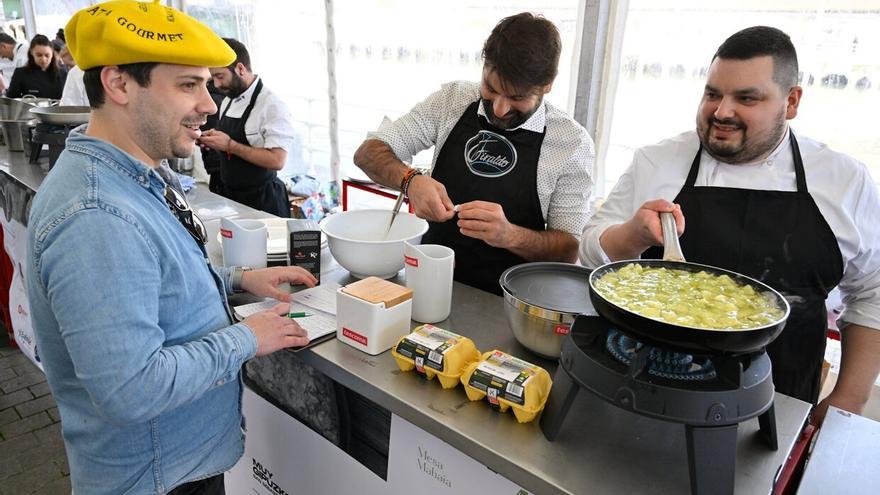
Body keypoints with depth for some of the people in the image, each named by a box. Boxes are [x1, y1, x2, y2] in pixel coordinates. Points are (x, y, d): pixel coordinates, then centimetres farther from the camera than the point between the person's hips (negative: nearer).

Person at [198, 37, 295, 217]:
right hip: (229, 196, 7)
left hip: (262, 200, -7)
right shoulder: (227, 102, 7)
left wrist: (230, 145, -22)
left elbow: (276, 160, -24)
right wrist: (212, 141, -2)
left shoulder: (272, 106, -17)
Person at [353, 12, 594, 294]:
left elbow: (569, 250, -5)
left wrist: (508, 235, -26)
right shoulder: (452, 99, -1)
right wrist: (411, 180, -23)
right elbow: (368, 153, -1)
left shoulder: (573, 143, -9)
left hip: (503, 303, -2)